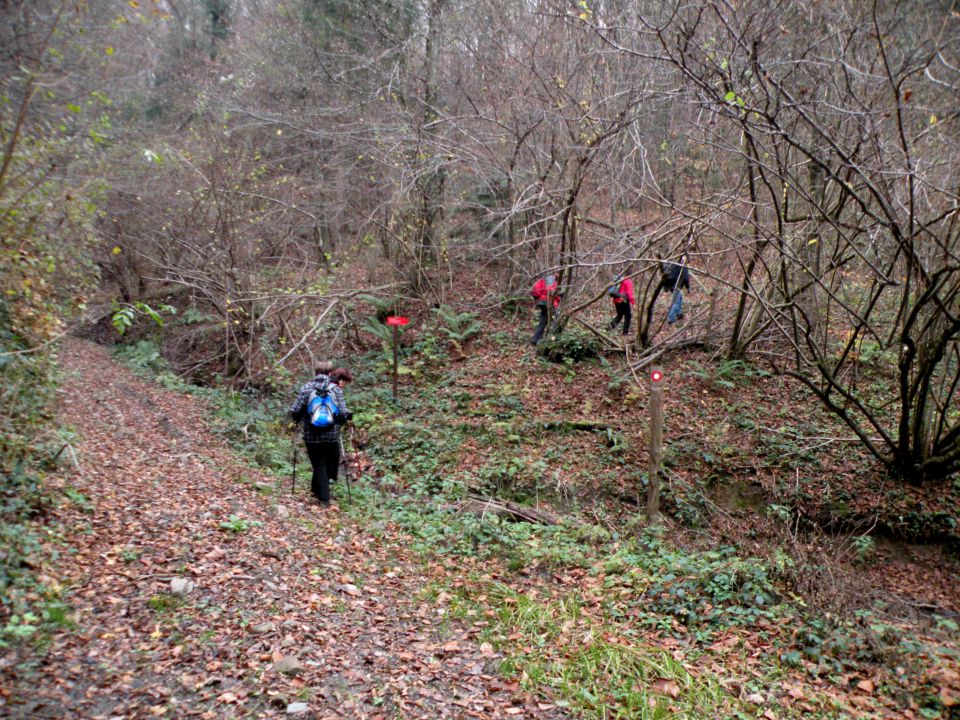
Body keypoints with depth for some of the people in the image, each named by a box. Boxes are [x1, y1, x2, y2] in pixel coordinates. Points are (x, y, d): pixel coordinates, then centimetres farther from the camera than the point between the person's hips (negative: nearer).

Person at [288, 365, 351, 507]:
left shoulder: (305, 388, -1)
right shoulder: (336, 389, -4)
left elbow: (295, 411, -7)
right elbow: (343, 413, -11)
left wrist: (298, 420, 14)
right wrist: (343, 420, 11)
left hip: (311, 436, 1)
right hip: (331, 436, -1)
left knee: (319, 465, 10)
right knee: (330, 463, 19)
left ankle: (324, 499, 8)